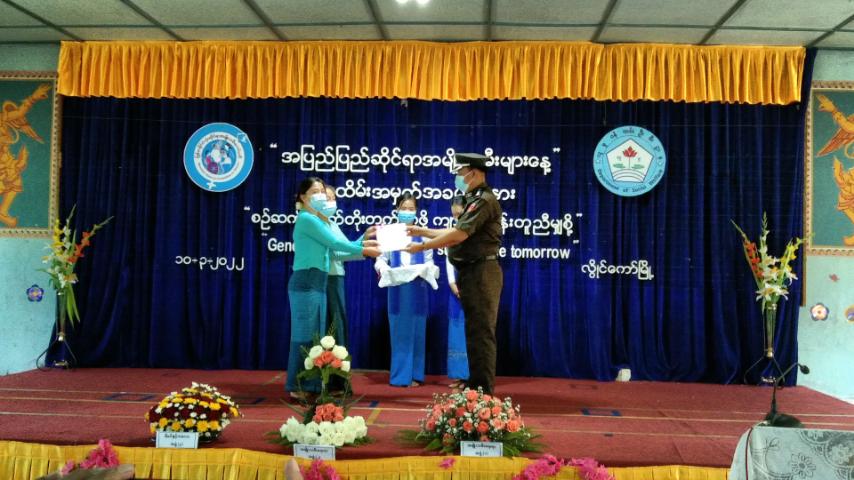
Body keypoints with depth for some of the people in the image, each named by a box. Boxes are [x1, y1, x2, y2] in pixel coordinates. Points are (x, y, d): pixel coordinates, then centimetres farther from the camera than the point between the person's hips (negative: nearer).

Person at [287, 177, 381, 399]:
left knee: (316, 336, 10)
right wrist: (364, 251, -5)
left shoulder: (319, 220, 20)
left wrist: (362, 243, 11)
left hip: (318, 283, 9)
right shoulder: (306, 218, -9)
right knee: (304, 335, -6)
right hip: (305, 283, -9)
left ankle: (311, 385, 15)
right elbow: (334, 243, -10)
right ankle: (296, 386, -1)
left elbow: (335, 249, 16)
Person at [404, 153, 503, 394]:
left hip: (481, 272, -11)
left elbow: (458, 235, -21)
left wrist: (422, 246, -14)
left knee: (481, 333, -7)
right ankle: (476, 385, 24)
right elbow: (456, 232, 21)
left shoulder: (484, 200, -14)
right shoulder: (476, 200, 19)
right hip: (472, 273, 11)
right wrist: (421, 231, 18)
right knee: (475, 331, 15)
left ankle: (484, 391, -2)